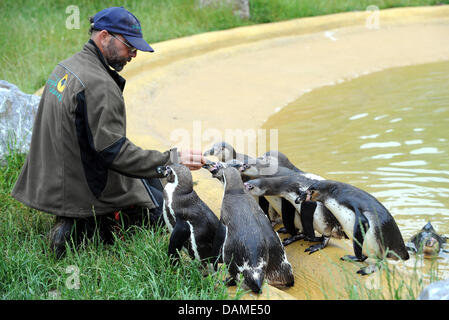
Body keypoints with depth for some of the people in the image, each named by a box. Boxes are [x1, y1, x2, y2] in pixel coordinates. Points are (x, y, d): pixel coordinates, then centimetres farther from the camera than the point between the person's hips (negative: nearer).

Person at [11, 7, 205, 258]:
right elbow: (114, 152, -29)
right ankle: (84, 228, -7)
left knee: (150, 179, 26)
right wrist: (173, 159, -31)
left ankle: (77, 224, 9)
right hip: (86, 189, -10)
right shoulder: (99, 85, -25)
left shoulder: (65, 67, 7)